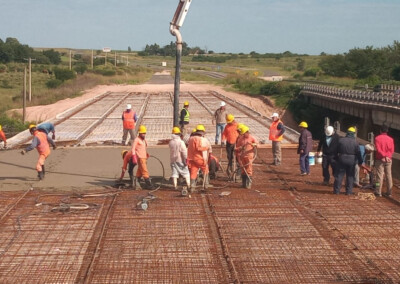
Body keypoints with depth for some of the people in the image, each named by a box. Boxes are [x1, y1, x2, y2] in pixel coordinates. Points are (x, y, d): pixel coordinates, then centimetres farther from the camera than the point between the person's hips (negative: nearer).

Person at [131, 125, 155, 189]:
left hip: (144, 157, 8)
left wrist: (147, 154, 15)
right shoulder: (136, 140, -8)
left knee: (139, 171, 13)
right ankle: (148, 184, -11)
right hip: (140, 158, -8)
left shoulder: (144, 140, 17)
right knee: (145, 171, -11)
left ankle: (135, 184, 21)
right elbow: (133, 149, -12)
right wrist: (134, 157, -19)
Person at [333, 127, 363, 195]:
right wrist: (360, 162, 8)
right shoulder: (355, 142, -5)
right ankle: (349, 191, 9)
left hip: (342, 159, 0)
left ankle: (336, 190, 7)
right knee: (350, 176, 9)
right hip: (352, 161, 0)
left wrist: (336, 158, 17)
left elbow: (337, 150, 5)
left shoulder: (341, 140, -2)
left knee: (339, 175, 6)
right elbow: (358, 153, -1)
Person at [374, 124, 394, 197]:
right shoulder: (390, 139, 3)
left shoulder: (377, 138, -5)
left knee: (380, 176, -2)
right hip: (388, 160, 3)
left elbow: (378, 149, -13)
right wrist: (387, 156, -10)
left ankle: (378, 192, -2)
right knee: (389, 176, 8)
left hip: (380, 159, -3)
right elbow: (392, 150, -3)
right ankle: (389, 192, 11)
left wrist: (384, 156, -15)